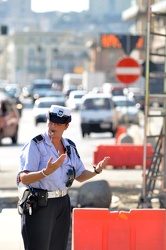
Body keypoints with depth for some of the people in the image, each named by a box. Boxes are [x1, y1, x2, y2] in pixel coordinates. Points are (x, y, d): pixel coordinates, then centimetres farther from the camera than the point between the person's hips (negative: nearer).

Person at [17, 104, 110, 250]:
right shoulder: (36, 145, -10)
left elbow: (80, 176, 17)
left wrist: (97, 170, -3)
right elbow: (24, 178, -18)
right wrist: (46, 172, -34)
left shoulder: (70, 147, 10)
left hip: (63, 204, 7)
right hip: (39, 205, -6)